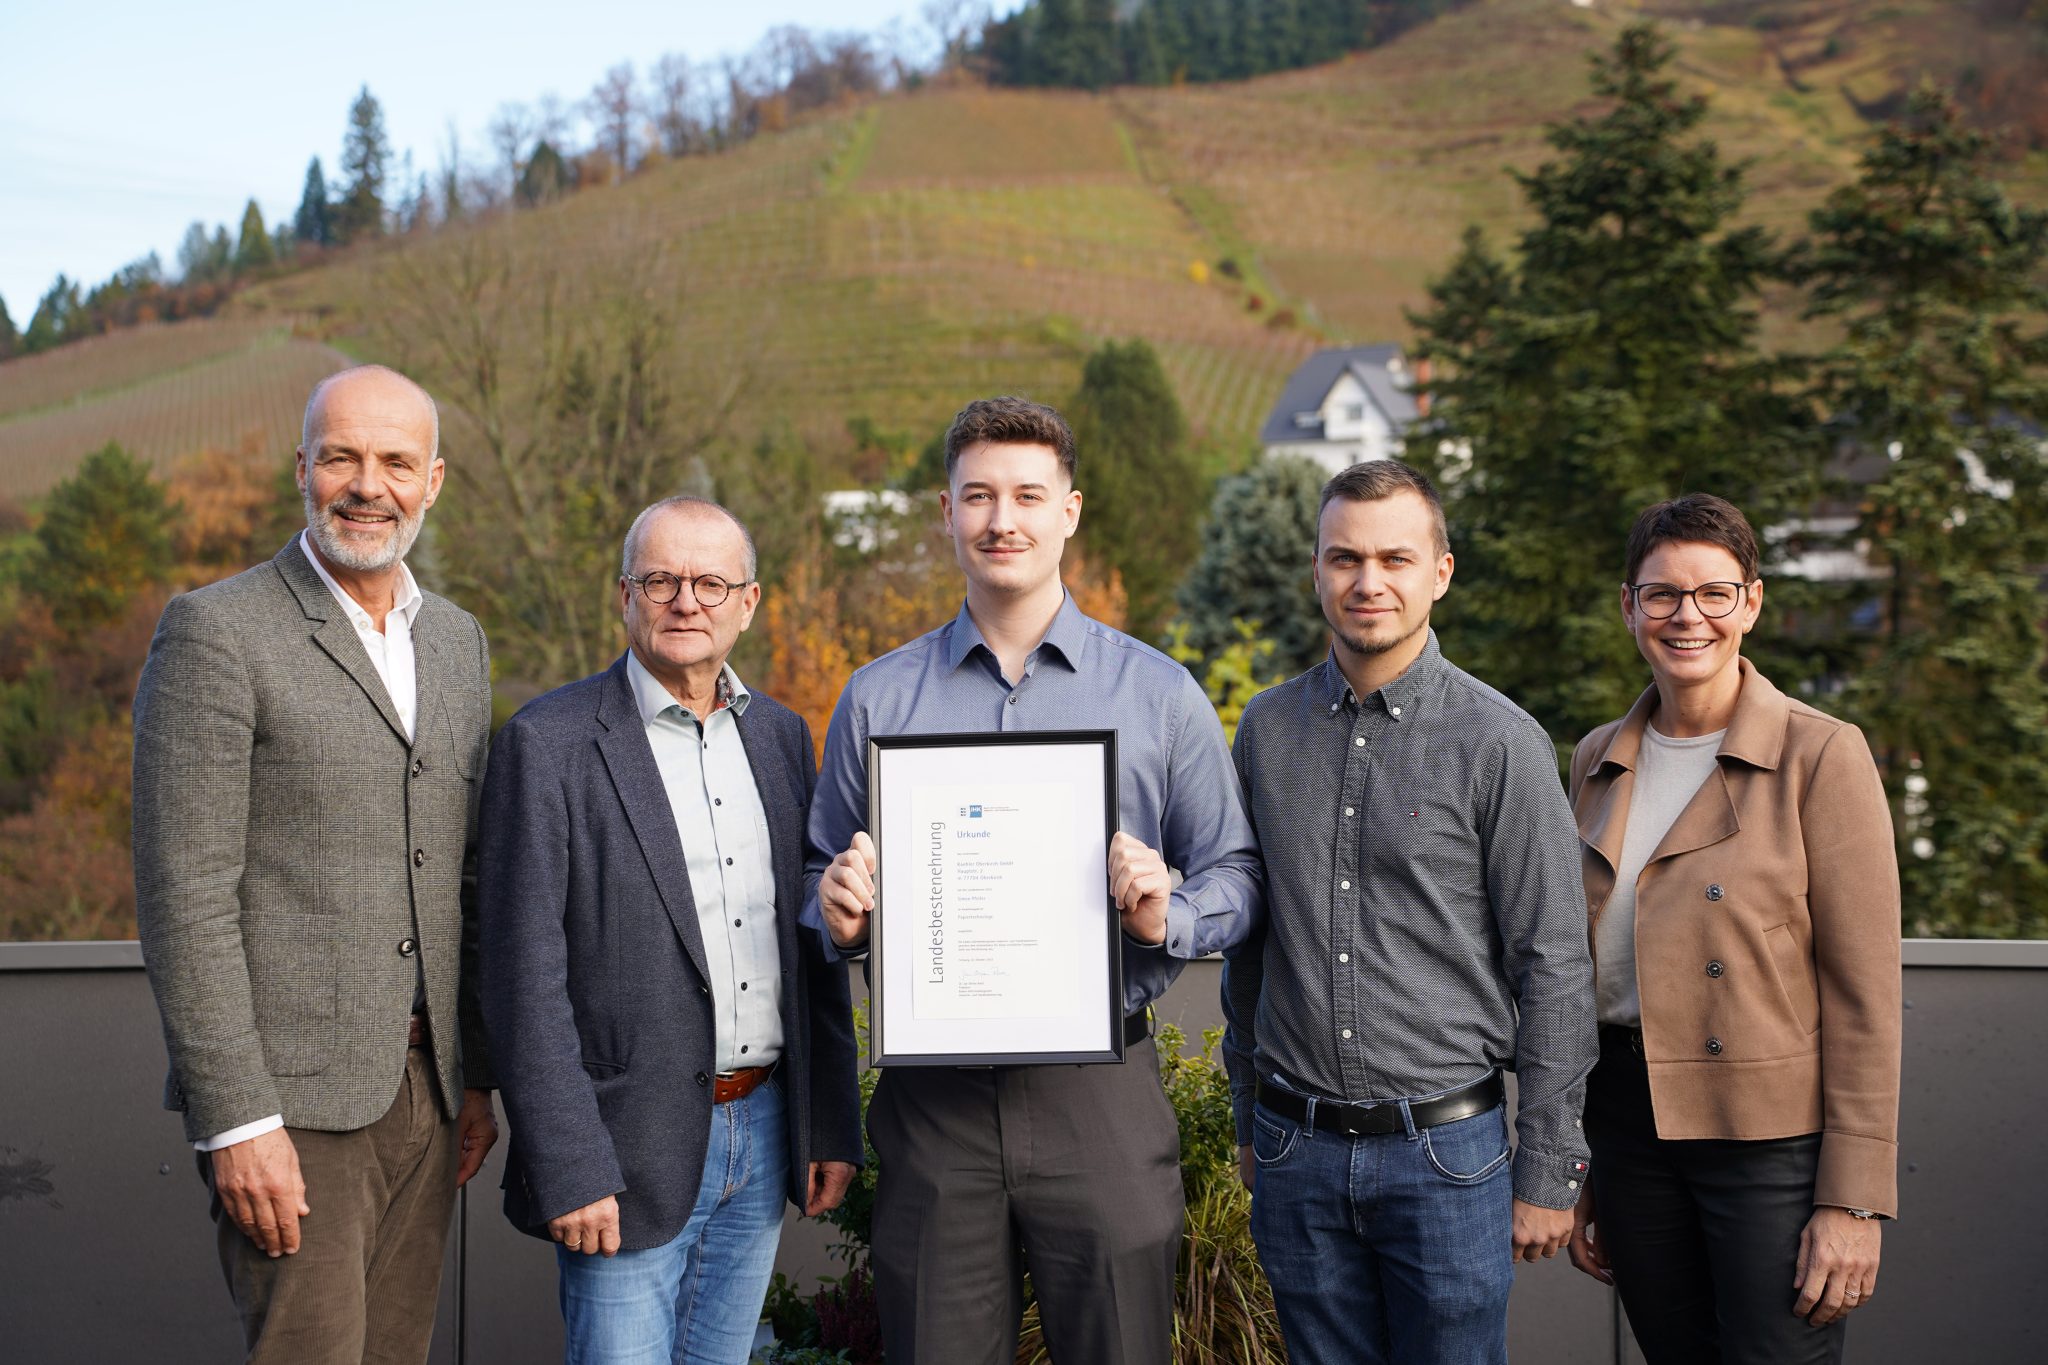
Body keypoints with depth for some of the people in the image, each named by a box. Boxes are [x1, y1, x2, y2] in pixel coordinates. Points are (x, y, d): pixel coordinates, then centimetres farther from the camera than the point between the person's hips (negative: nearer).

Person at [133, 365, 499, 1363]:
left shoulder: (457, 640, 13)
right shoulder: (216, 632, -8)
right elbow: (184, 897, -13)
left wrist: (475, 1077, 14)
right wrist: (237, 1121, -16)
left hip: (423, 1091, 6)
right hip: (291, 1097, -6)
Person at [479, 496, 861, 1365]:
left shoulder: (781, 735, 9)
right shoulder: (548, 745, -9)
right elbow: (523, 977, -12)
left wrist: (833, 1126, 9)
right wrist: (569, 1170, -16)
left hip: (763, 1134, 5)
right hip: (630, 1153, -5)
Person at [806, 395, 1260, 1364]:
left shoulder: (1158, 694, 4)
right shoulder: (878, 699, 8)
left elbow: (1235, 874, 6)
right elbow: (825, 892, 15)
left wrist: (1166, 917, -14)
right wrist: (839, 911, -7)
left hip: (1099, 1093, -1)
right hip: (931, 1094, 1)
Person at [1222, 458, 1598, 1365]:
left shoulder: (1499, 743, -8)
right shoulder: (1268, 729, 5)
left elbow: (1554, 968, -7)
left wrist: (1549, 1172, -7)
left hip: (1445, 1152, -3)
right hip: (1296, 1155, 4)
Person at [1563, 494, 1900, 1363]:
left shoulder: (1820, 756, -7)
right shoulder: (1598, 763, 9)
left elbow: (1865, 997, -9)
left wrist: (1853, 1201, -13)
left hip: (1772, 1136, -5)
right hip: (1630, 1127, 5)